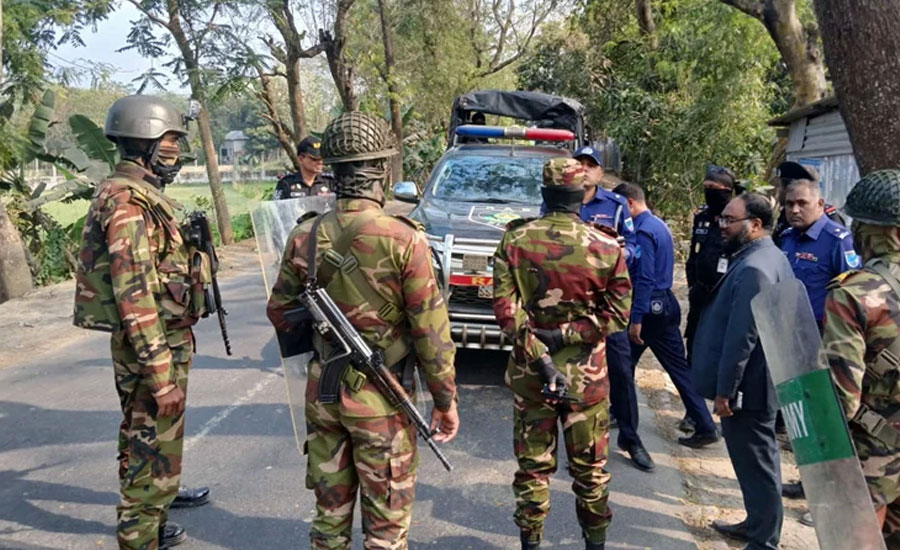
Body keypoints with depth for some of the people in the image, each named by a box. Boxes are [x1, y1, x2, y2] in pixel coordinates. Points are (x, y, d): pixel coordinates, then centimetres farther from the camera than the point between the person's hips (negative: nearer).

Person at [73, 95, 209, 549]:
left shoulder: (141, 194, 13)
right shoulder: (128, 200, -19)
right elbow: (133, 290, -25)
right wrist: (160, 369, -26)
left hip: (166, 338, 11)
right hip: (153, 345, -11)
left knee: (145, 439, 25)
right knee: (152, 448, -1)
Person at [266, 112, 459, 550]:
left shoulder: (305, 237, -5)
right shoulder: (403, 239, -18)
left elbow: (280, 312, 6)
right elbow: (430, 330, -14)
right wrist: (446, 399, -3)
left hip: (322, 393, 5)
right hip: (380, 399, -4)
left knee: (330, 512, 21)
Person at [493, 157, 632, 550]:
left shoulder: (515, 240, -6)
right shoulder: (607, 246, -7)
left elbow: (504, 308, -13)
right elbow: (617, 313, -9)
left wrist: (539, 356, -15)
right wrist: (569, 334, -11)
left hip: (529, 372, 0)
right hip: (587, 374, 0)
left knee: (533, 464, 14)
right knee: (590, 466, 16)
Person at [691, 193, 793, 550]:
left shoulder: (752, 268, -24)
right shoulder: (773, 257, 10)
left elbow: (741, 336, -26)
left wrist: (725, 390, -18)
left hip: (746, 386, -11)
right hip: (763, 380, 11)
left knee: (755, 463, 3)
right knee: (760, 459, 22)